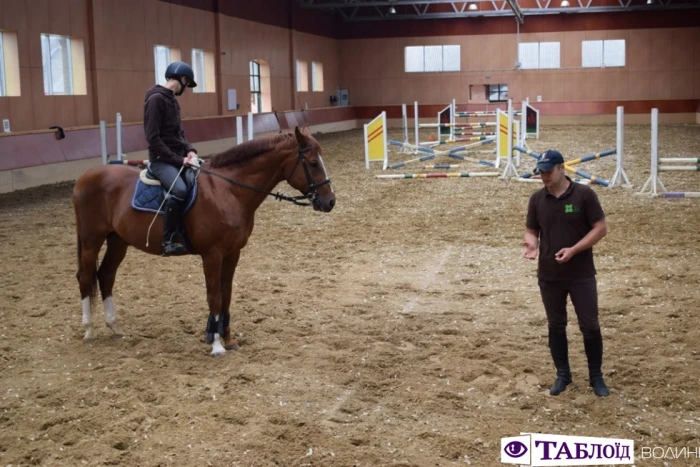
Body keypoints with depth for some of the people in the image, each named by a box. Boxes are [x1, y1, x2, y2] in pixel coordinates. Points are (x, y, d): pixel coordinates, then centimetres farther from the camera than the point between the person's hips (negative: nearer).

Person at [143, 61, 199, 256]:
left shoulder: (172, 100, 15)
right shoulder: (156, 99, -13)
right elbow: (153, 137, -18)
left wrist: (189, 150, 1)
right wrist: (178, 159, -19)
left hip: (178, 158, 10)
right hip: (162, 160, -10)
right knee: (179, 190, -33)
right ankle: (168, 241, -27)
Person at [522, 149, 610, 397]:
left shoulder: (584, 194, -9)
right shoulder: (537, 199, 2)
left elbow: (601, 228, -8)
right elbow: (531, 230, 10)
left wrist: (574, 250, -20)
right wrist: (531, 244, -15)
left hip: (582, 275, -3)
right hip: (548, 276, 3)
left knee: (590, 326, 3)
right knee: (556, 326, 12)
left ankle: (596, 376, 19)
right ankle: (562, 375, 26)